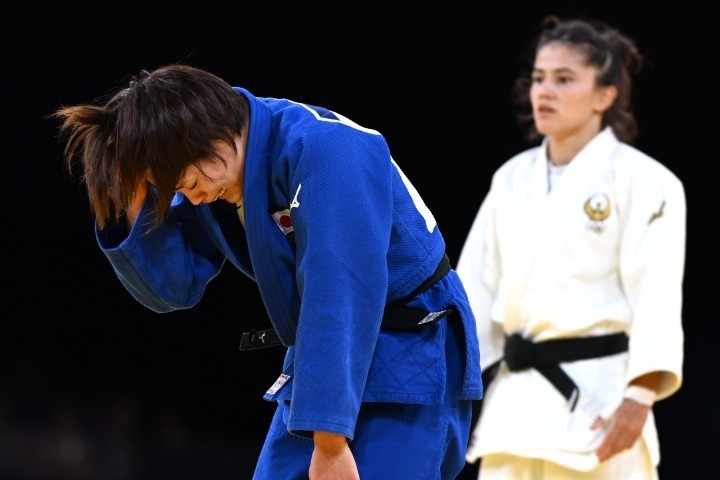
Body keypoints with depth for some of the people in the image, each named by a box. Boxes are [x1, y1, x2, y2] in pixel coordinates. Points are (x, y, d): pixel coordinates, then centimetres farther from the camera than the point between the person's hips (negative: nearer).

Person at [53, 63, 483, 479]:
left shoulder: (325, 149, -27)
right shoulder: (208, 174, -2)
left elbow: (339, 300, -30)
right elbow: (172, 287, 0)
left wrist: (329, 440, -30)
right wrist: (134, 200, -16)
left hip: (410, 359, -8)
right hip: (317, 360, 8)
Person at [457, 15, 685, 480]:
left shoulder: (642, 180, -6)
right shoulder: (512, 180, 12)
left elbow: (656, 296, -13)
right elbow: (477, 290, 12)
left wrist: (639, 399, -23)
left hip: (595, 397, -6)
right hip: (517, 400, 6)